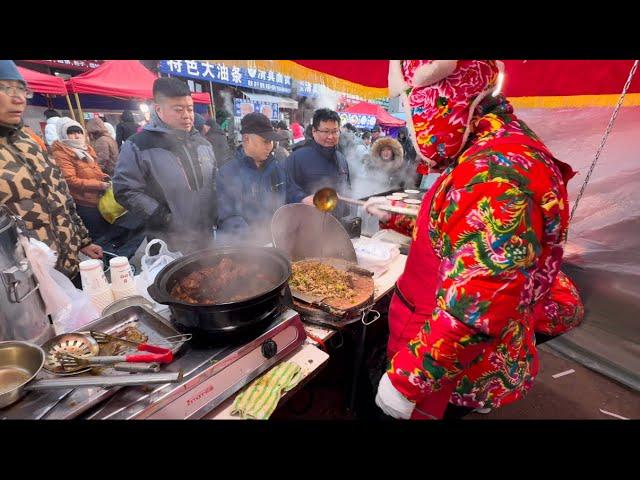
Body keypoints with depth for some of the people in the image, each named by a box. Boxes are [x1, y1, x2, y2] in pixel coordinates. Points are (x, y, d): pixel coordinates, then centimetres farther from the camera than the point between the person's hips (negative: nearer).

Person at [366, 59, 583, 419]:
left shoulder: (497, 171, -30)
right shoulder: (489, 158, 5)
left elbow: (475, 310, -33)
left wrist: (405, 381, -22)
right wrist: (392, 216, 17)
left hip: (448, 371, -8)